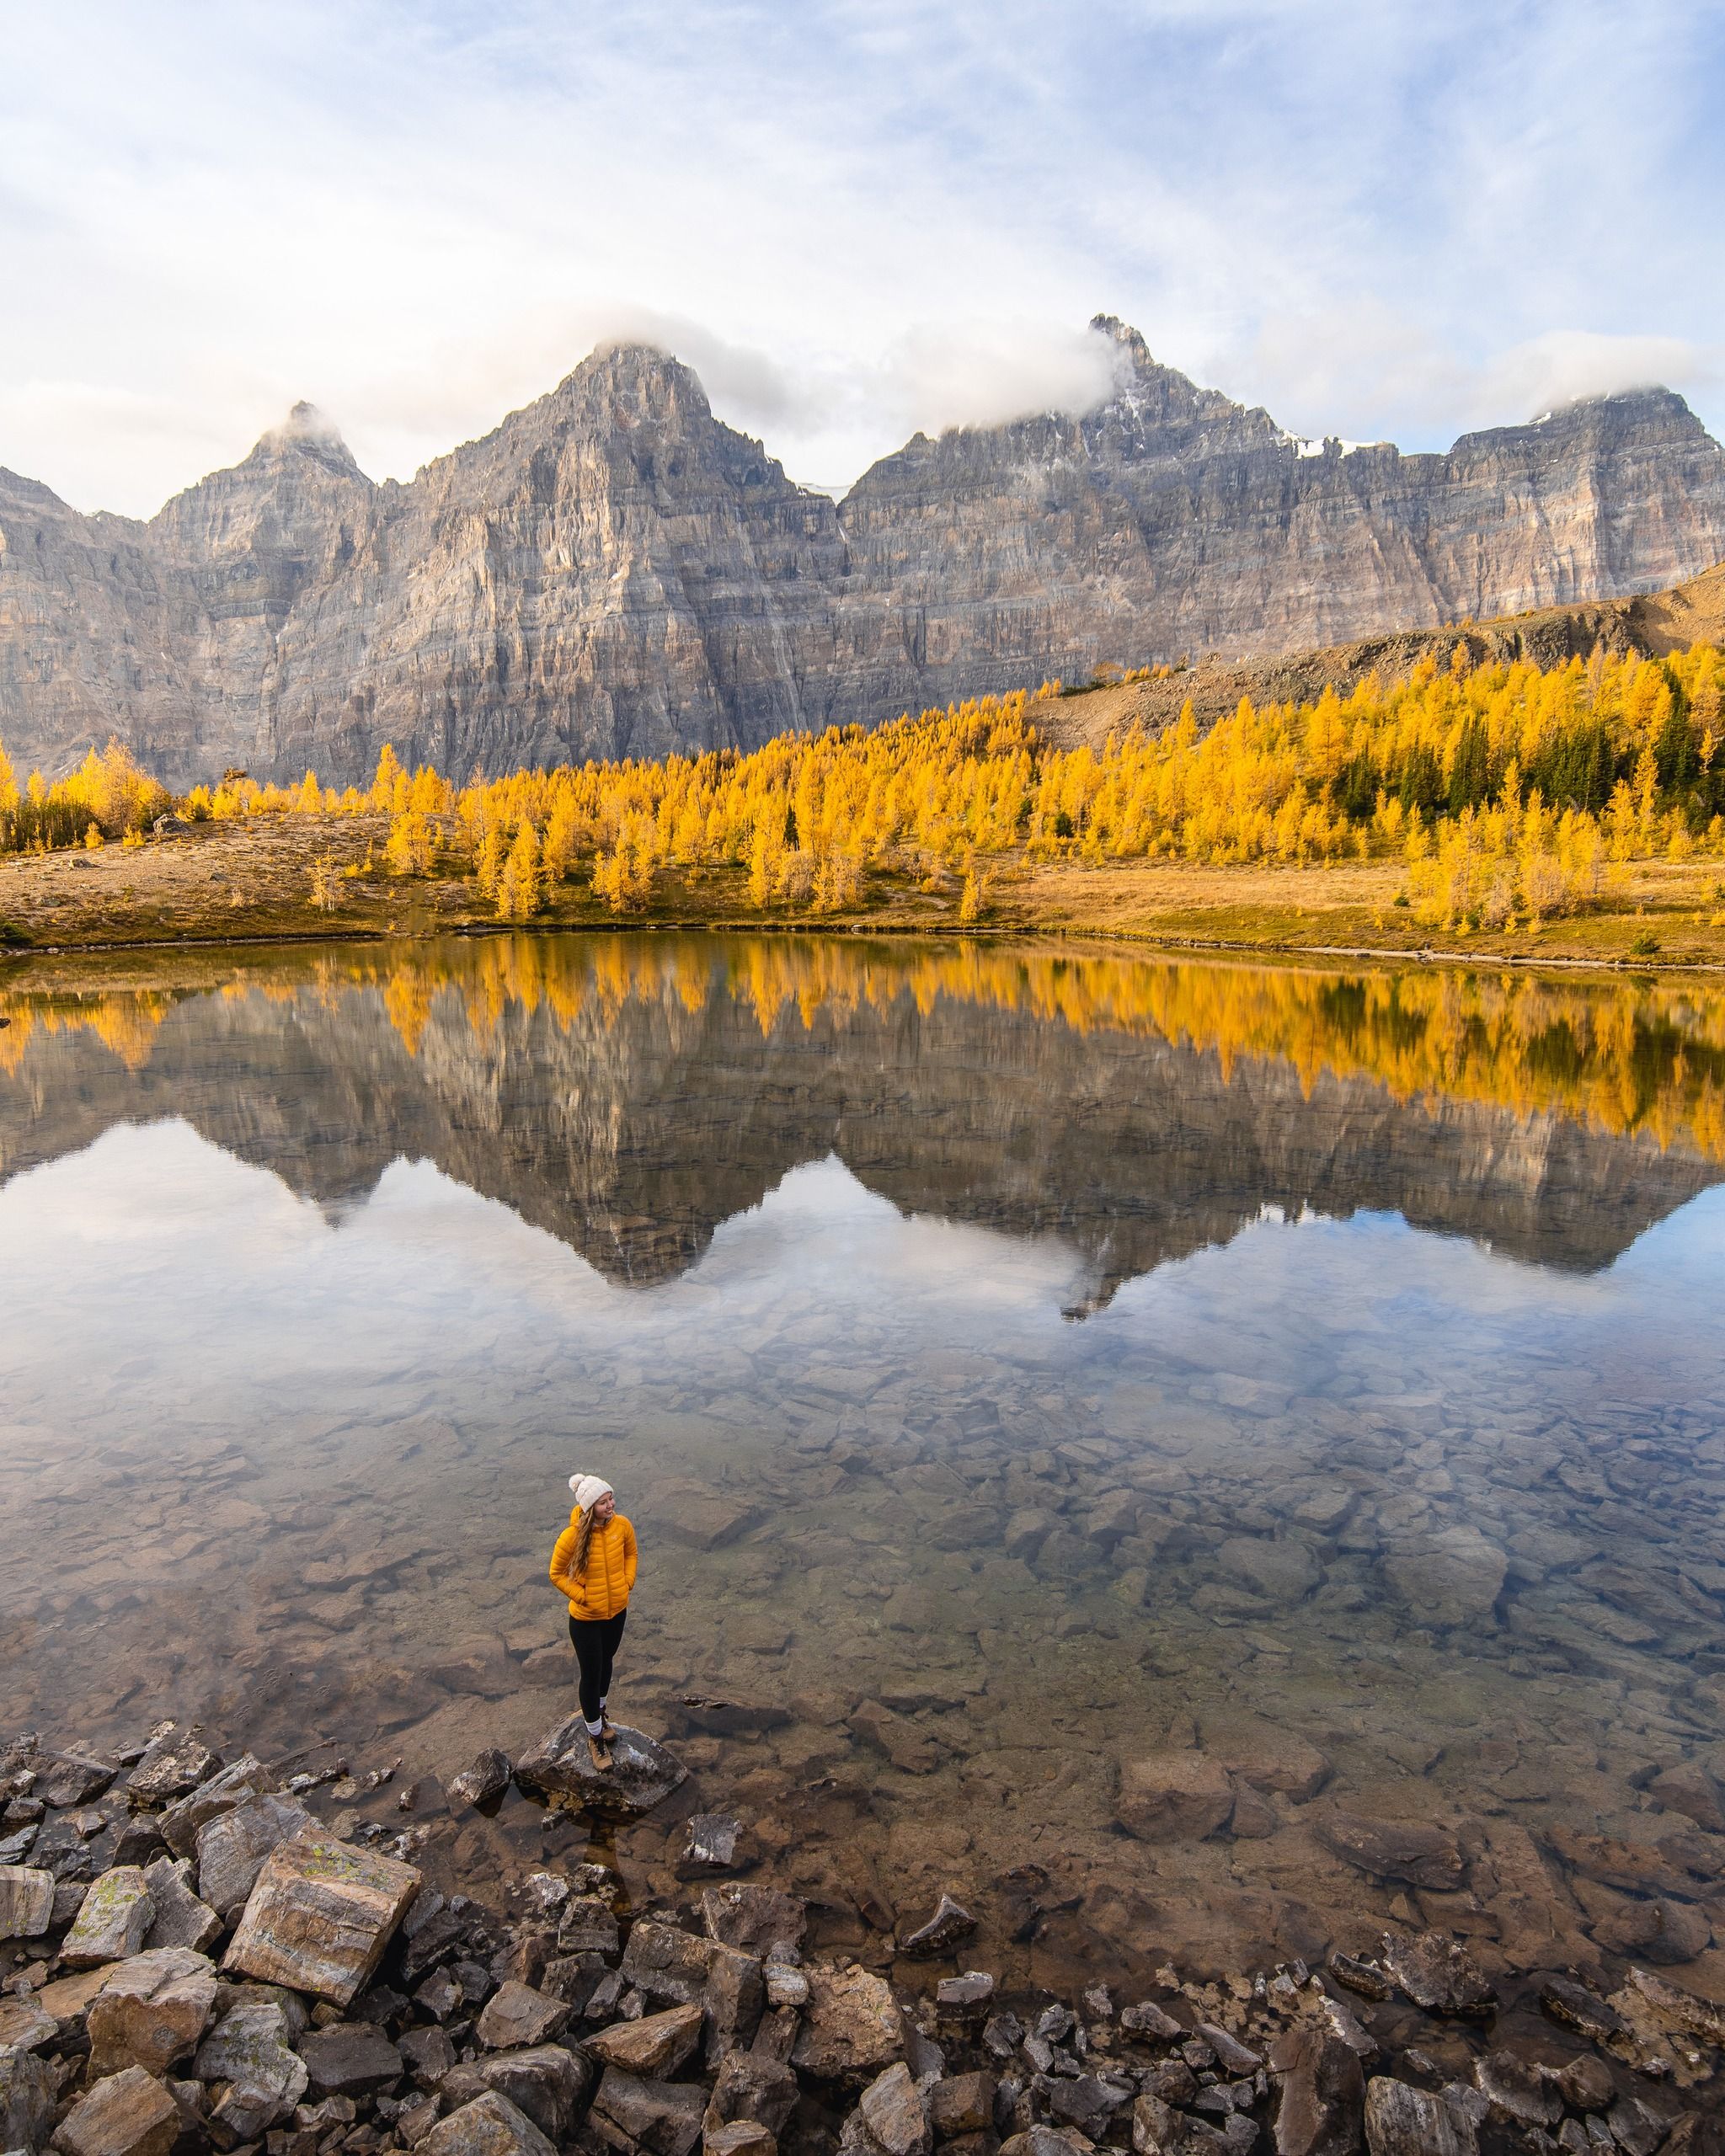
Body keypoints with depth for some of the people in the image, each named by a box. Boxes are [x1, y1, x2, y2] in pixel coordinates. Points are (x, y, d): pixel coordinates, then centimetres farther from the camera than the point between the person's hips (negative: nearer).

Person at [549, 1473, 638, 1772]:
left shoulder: (621, 1525, -16)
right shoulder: (572, 1536, -28)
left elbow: (631, 1554, 5)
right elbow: (556, 1574, -12)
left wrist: (626, 1583, -6)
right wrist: (582, 1595, -16)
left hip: (617, 1612, 4)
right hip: (586, 1619, -4)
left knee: (606, 1664, 26)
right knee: (591, 1675, 10)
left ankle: (600, 1713, 53)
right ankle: (596, 1738, 31)